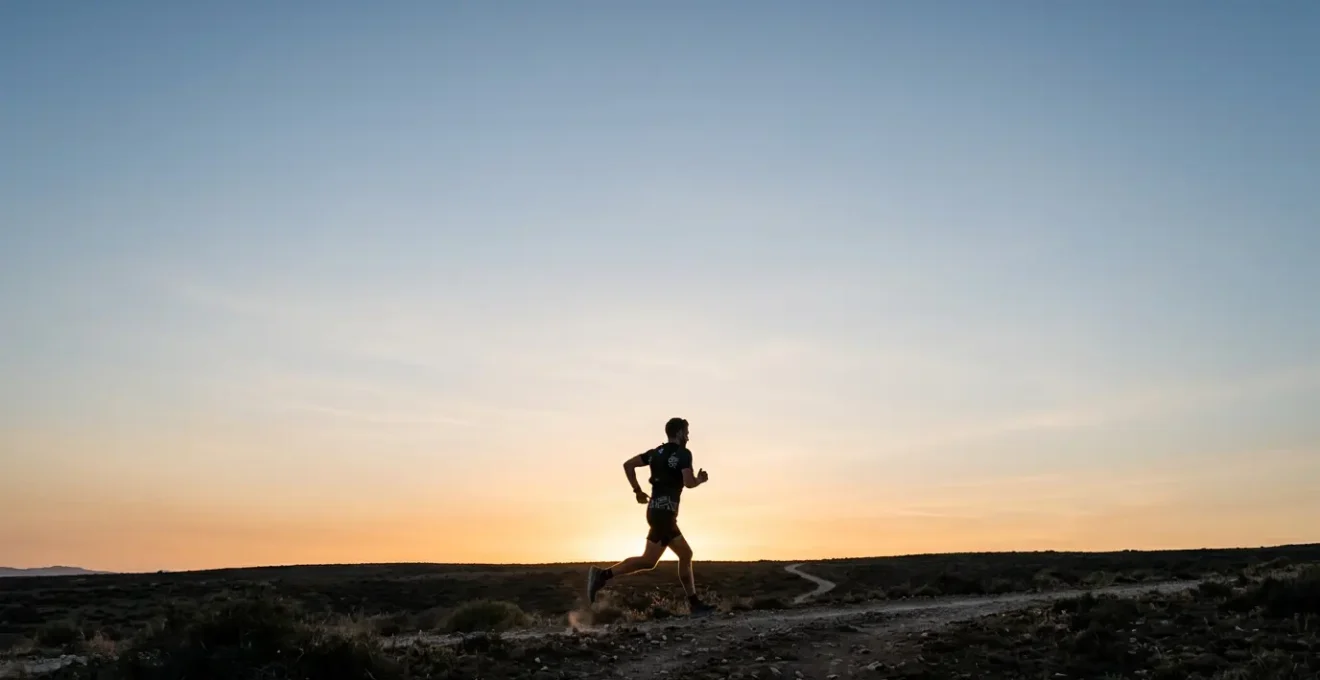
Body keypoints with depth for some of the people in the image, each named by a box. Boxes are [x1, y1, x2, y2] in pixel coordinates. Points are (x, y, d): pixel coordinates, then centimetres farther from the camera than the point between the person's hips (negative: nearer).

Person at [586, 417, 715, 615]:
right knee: (649, 560, -11)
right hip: (665, 511, -9)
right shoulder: (683, 453, -5)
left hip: (657, 510, 9)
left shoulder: (657, 452, 16)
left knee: (686, 554, 11)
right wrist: (700, 480, 6)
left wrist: (638, 491, 15)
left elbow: (628, 464, 11)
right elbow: (688, 483, -16)